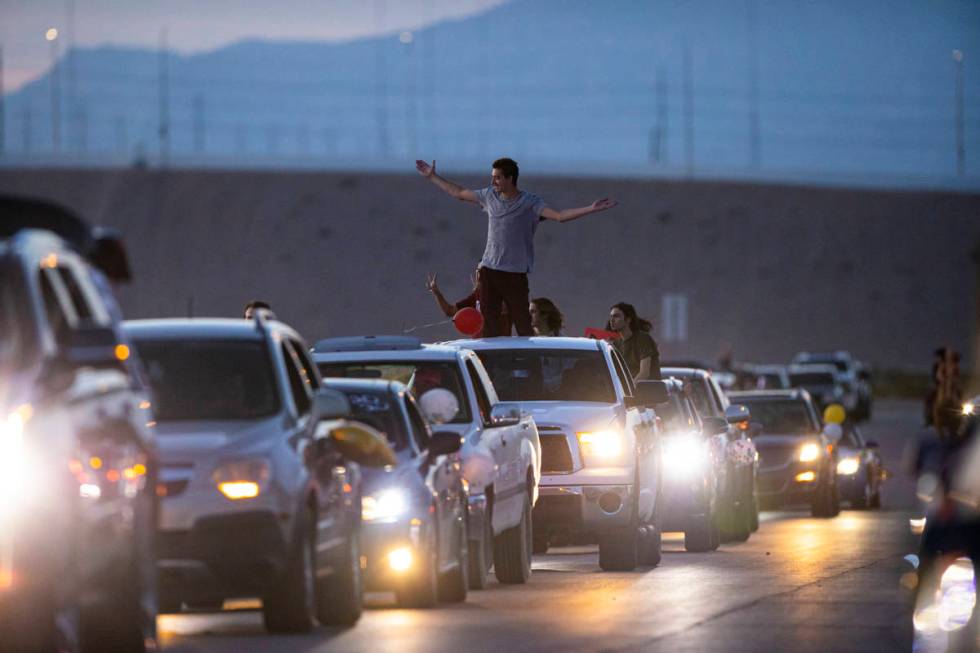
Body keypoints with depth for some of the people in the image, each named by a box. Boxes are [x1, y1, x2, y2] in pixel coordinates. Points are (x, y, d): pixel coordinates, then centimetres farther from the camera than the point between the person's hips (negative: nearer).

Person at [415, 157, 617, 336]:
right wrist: (432, 177, 28)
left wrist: (591, 209, -28)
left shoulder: (530, 203, -6)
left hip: (515, 273, -4)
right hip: (489, 270, 4)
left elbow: (559, 215, -16)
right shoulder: (489, 196, 9)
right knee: (489, 323, 3)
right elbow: (458, 193, 23)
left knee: (523, 325, -6)